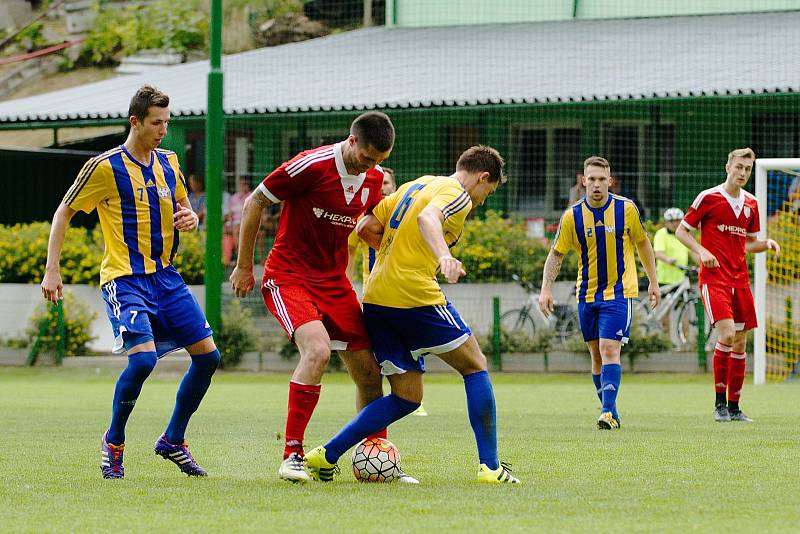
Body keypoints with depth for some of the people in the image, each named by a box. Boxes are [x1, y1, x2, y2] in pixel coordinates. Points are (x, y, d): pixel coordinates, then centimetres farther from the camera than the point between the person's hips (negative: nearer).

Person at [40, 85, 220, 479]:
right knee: (143, 357, -24)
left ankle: (173, 442, 16)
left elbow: (182, 205, 26)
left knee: (208, 355, 0)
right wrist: (51, 270, -7)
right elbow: (63, 213, -1)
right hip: (125, 279, -7)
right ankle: (113, 443, -1)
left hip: (165, 276, 7)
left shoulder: (168, 163, 10)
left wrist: (190, 217, 1)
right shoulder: (105, 167, -8)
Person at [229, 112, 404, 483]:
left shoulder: (374, 178, 2)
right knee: (318, 350, -29)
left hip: (334, 281, 7)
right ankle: (292, 455, -23)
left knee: (369, 372, 3)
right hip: (288, 275, -6)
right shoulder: (312, 166, -18)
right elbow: (254, 203, -8)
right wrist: (243, 266, -3)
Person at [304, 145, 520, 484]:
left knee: (407, 398, 10)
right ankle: (490, 466, 2)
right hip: (415, 297, -8)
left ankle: (325, 456, 0)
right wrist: (443, 255, -44)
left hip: (376, 300, 8)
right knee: (474, 367, 7)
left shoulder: (416, 185, 23)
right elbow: (427, 217, -27)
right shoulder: (457, 194, -3)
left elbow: (366, 229, 21)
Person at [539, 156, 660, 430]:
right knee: (596, 354, 8)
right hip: (587, 293, 3)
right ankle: (610, 411, 20)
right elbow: (556, 254, 3)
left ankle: (608, 412, -21)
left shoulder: (626, 209, -7)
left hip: (619, 292, -3)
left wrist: (653, 282, 11)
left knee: (609, 350, -16)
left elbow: (642, 244, 7)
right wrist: (546, 288, -8)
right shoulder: (572, 216, -4)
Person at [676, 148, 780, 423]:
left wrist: (767, 243, 1)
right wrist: (701, 251, -14)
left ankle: (734, 406, 11)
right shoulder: (708, 197, -4)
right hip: (714, 276, -6)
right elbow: (681, 231, 2)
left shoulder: (751, 204, 12)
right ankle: (719, 403, -11)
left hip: (740, 279, 6)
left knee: (740, 343, 4)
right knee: (726, 334, -20)